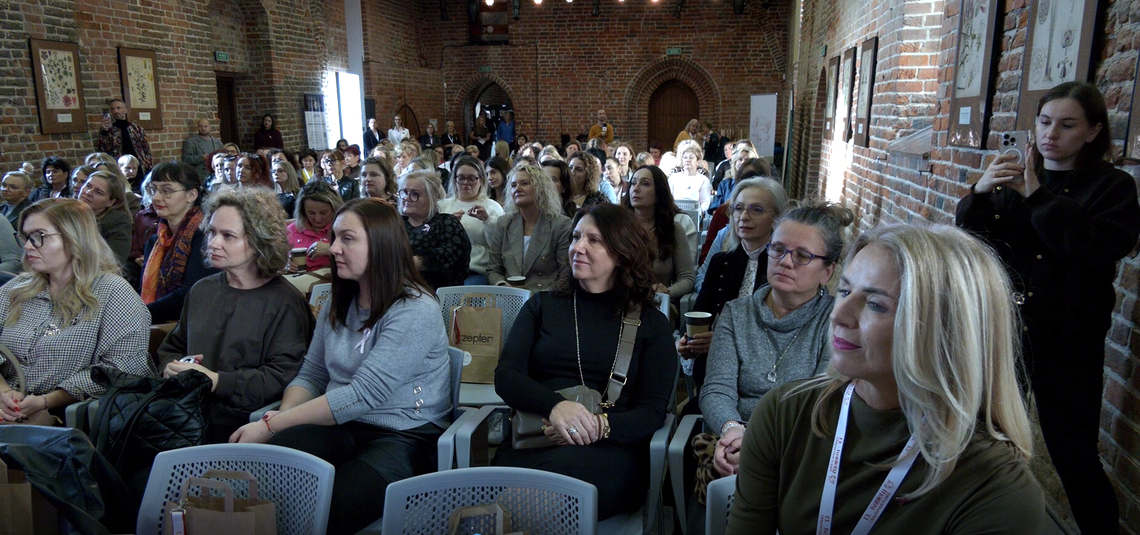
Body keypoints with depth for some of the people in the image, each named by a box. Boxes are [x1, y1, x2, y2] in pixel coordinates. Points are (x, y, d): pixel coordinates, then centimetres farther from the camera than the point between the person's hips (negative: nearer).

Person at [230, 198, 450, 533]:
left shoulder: (416, 311, -13)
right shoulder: (339, 303, 13)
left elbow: (364, 395, -19)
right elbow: (311, 376, 13)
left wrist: (271, 426, -18)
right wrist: (279, 418, -9)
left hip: (404, 439, -5)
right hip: (341, 427, 6)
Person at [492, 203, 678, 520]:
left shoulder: (651, 323, 14)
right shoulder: (543, 306, 18)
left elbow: (652, 413, 4)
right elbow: (506, 376, 5)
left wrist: (599, 427, -18)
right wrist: (554, 406, -18)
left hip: (610, 449, 0)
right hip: (532, 444, 1)